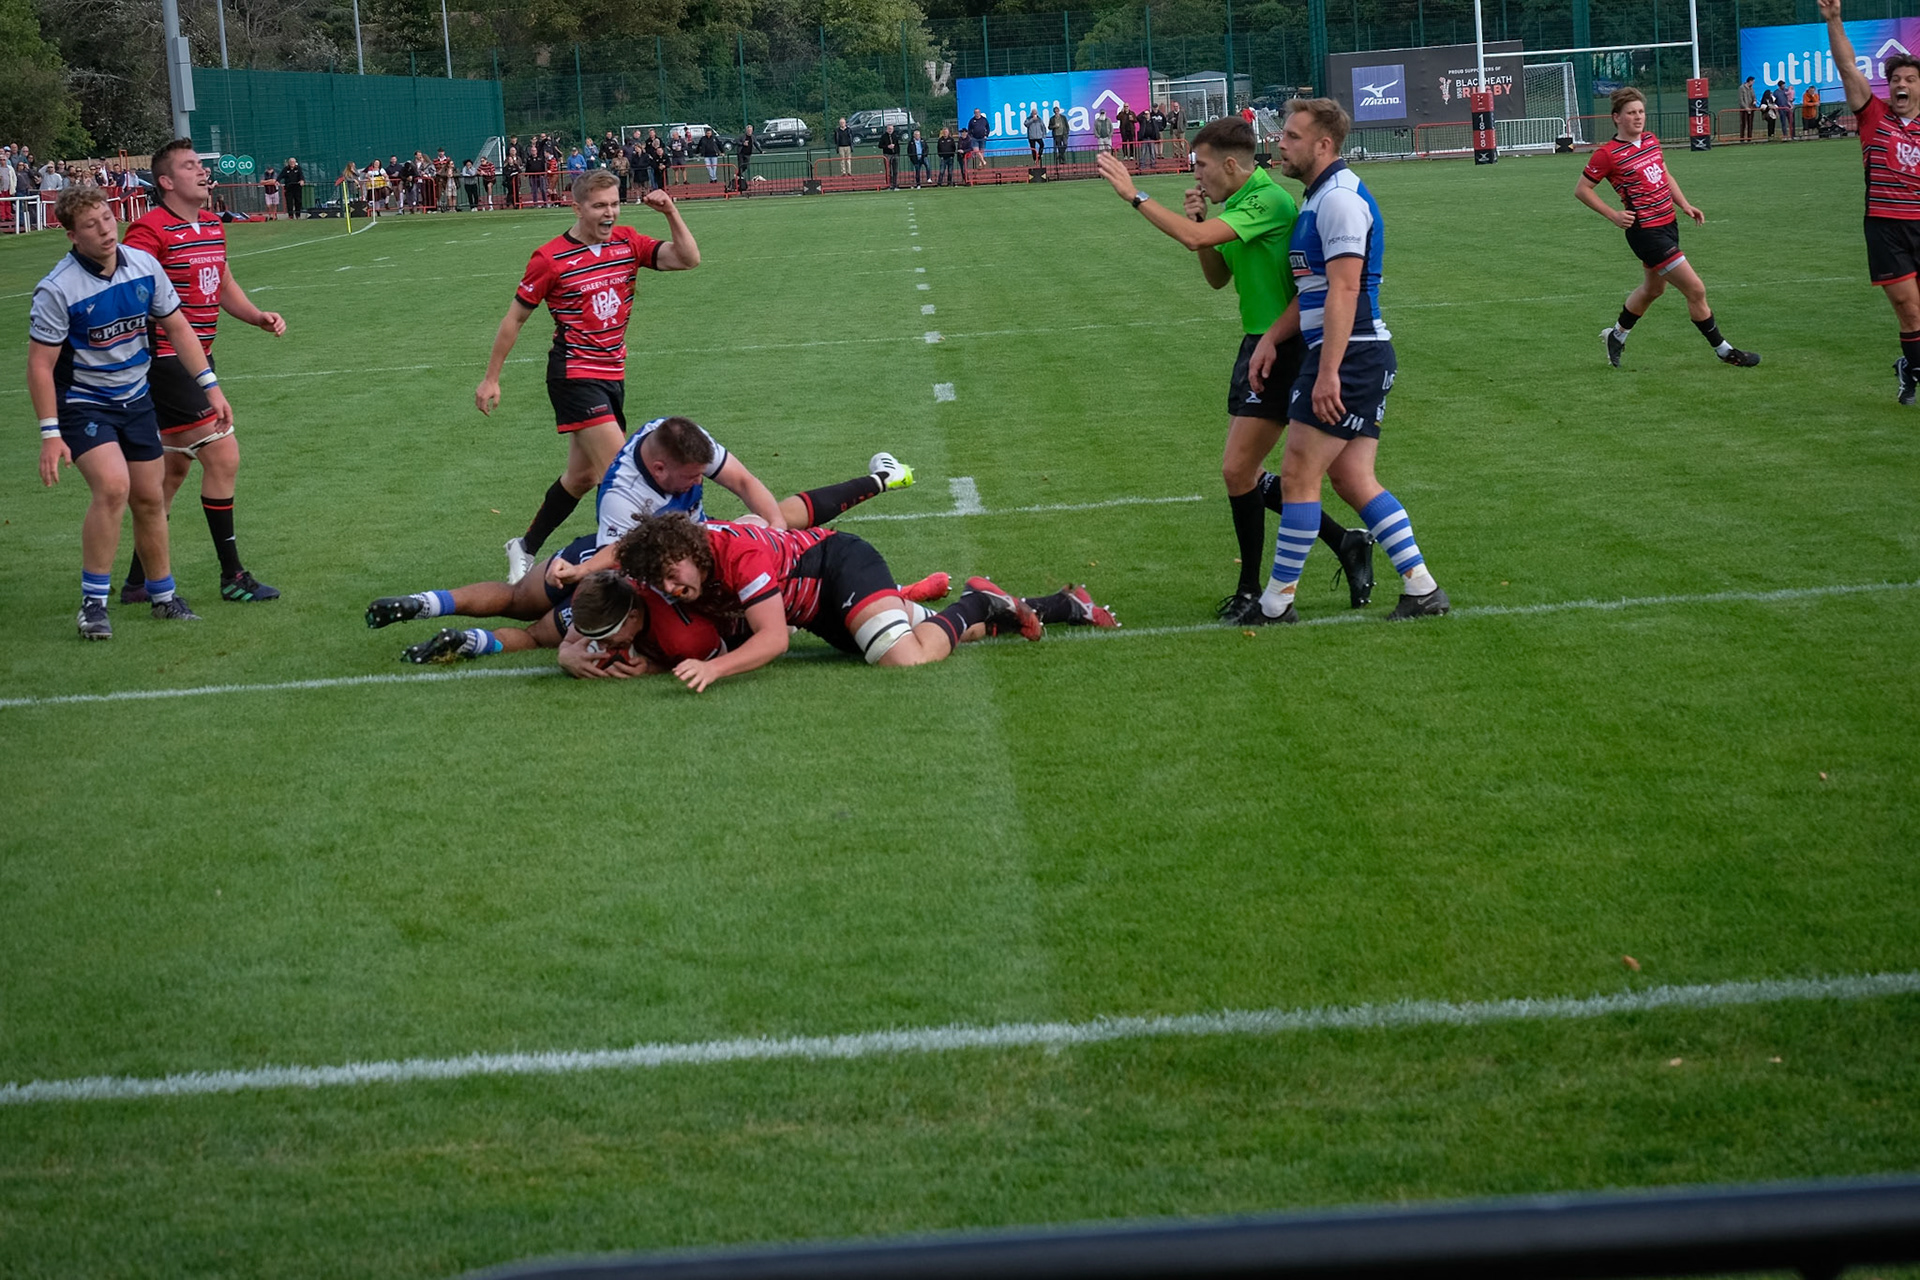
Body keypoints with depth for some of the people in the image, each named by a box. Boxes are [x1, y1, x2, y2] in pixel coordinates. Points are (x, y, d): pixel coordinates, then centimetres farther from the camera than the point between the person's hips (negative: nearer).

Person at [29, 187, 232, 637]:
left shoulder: (144, 266, -5)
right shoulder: (57, 290, -20)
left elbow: (177, 328, 7)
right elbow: (40, 364, -16)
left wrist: (210, 386, 3)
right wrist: (50, 435, -19)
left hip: (135, 399, 5)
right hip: (81, 403, -5)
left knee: (149, 499, 10)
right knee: (112, 486, -25)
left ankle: (162, 595, 28)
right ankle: (93, 603, -14)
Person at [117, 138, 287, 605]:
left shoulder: (213, 224, 13)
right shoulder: (151, 229, -15)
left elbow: (224, 286, 26)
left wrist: (258, 316, 10)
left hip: (198, 359, 10)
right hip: (167, 361, -10)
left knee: (174, 470, 13)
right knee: (222, 455, -10)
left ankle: (138, 581, 20)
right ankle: (232, 576, -1)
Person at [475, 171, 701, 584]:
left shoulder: (628, 243, 3)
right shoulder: (551, 259, -11)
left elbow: (688, 259, -4)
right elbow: (514, 318, -2)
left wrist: (671, 213, -17)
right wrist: (491, 378, 1)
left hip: (613, 375, 6)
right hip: (575, 375, -6)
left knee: (583, 476, 13)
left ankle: (525, 549, 29)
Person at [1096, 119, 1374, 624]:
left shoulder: (1268, 202, -19)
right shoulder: (1239, 204, 11)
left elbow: (1196, 239, -30)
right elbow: (1218, 277, 19)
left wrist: (1135, 195, -23)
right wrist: (1198, 220, 3)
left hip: (1281, 350, -10)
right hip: (1258, 344, 10)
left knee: (1238, 470, -7)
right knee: (1245, 475, 12)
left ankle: (1251, 592, 6)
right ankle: (1345, 542, 22)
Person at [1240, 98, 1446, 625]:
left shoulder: (1340, 199, -14)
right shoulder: (1320, 197, 18)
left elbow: (1343, 290, -22)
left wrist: (1328, 372, -26)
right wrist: (1271, 339, 11)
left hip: (1350, 356, -10)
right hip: (1364, 359, 10)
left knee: (1299, 475, -6)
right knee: (1354, 481, 8)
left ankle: (1277, 601, 0)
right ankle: (1422, 589, 8)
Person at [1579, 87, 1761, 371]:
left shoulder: (1651, 141, 7)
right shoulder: (1608, 154, -15)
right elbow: (1581, 189, -7)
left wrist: (1684, 204, 11)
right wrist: (1613, 215, -14)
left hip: (1668, 224, 9)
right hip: (1646, 232, -9)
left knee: (1653, 288, 26)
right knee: (1695, 290, -8)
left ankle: (1617, 335, 47)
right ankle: (1723, 350, 5)